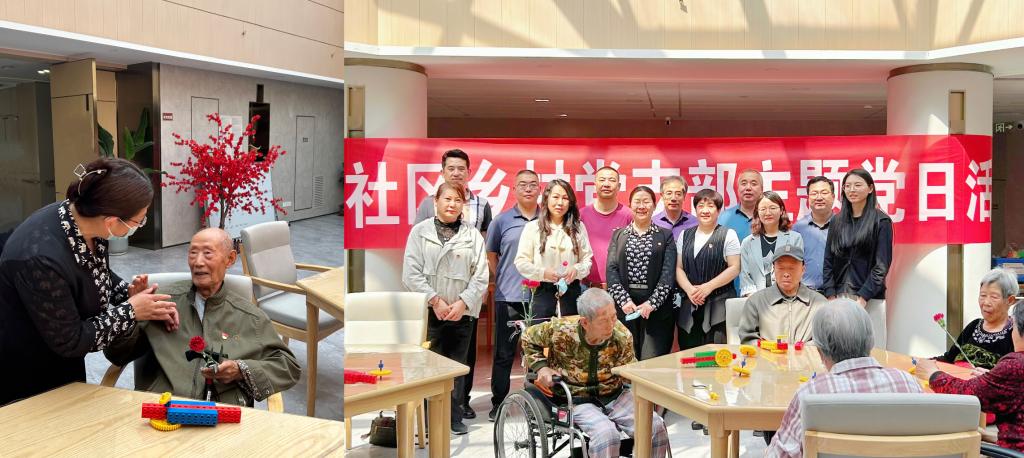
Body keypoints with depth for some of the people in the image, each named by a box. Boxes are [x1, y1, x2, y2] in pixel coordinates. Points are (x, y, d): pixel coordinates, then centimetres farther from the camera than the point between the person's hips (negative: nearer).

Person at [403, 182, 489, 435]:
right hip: (428, 311, -1)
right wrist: (435, 300, -10)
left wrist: (463, 303, -10)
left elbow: (480, 276, 2)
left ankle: (455, 417, 18)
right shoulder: (420, 231, 3)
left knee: (458, 365, 7)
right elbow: (411, 273, -3)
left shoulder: (473, 235, 6)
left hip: (462, 312, 1)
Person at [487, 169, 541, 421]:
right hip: (508, 297, -1)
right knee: (504, 353, 5)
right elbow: (491, 255, 12)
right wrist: (502, 281, 6)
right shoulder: (502, 221, 4)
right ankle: (498, 403, 16)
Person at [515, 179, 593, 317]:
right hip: (543, 292, -2)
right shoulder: (532, 228, 1)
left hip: (571, 292, 2)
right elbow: (521, 261, 0)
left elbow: (587, 259, 9)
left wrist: (577, 270, -11)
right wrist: (543, 272, -15)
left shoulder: (578, 228, 9)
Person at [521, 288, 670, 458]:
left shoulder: (622, 335, -11)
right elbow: (528, 338, 2)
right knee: (606, 433, -33)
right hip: (578, 400, -3)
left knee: (656, 426, -17)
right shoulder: (561, 331, -17)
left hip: (614, 395, 3)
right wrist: (541, 367, -9)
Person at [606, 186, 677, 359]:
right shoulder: (618, 235, 12)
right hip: (624, 306, 1)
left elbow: (669, 273, -2)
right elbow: (611, 269, 3)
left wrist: (652, 302, -13)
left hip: (656, 307, -1)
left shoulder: (665, 235, 8)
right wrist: (624, 300, -11)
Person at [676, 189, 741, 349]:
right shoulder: (685, 235, 14)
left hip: (718, 307, -3)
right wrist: (690, 289, -7)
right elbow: (679, 268, 10)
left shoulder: (728, 235, 2)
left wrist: (708, 287, -12)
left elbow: (734, 268, -5)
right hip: (689, 307, 4)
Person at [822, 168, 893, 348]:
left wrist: (862, 298, -13)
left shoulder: (881, 221, 1)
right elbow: (828, 261, 10)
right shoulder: (837, 221, 12)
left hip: (870, 299, -3)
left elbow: (882, 265, -5)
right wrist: (831, 296, -1)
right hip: (839, 296, 3)